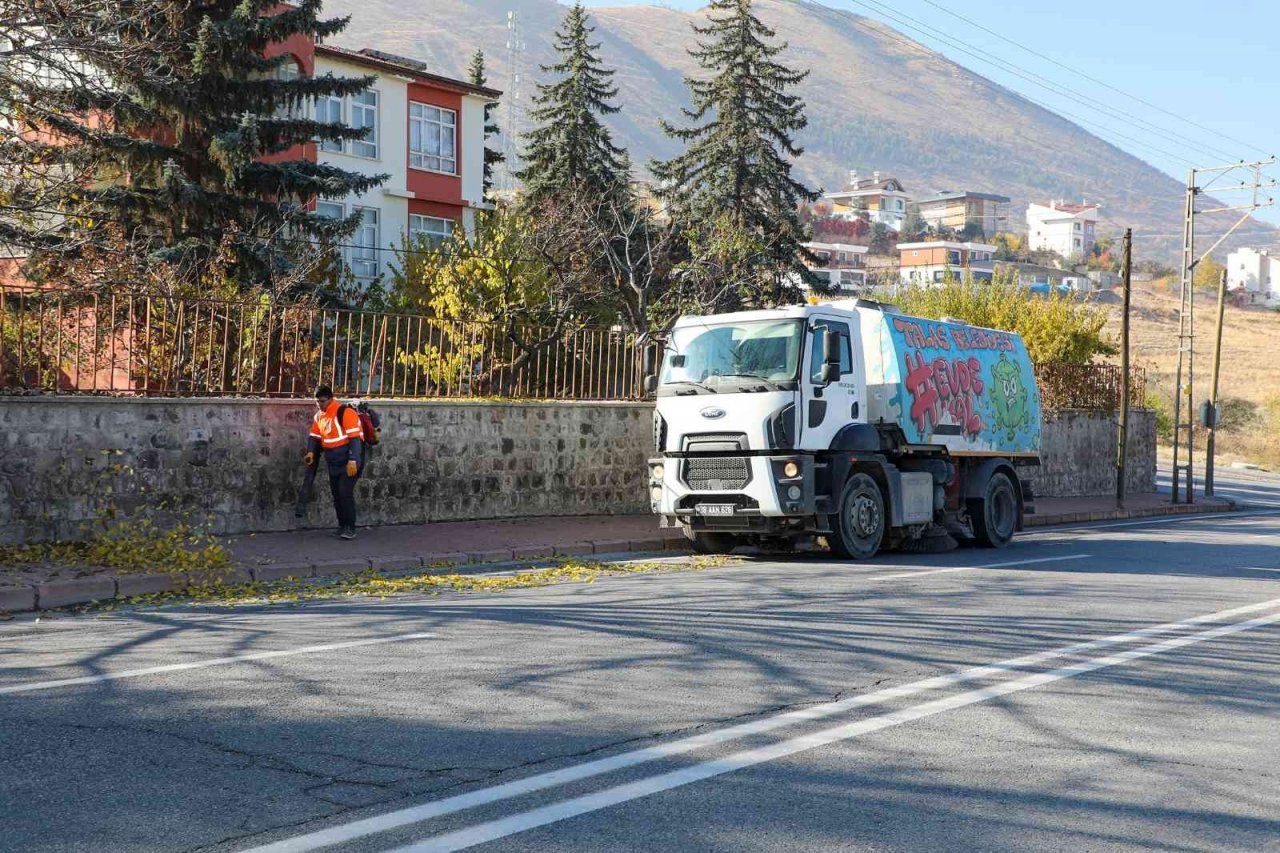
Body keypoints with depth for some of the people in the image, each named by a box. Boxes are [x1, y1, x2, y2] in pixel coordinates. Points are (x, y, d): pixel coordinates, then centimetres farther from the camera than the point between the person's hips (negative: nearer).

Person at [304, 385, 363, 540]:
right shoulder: (319, 416, 8)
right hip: (333, 463, 8)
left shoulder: (345, 412, -17)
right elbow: (314, 436, 14)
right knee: (336, 494, 10)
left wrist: (353, 460, -25)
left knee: (345, 493, -15)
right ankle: (342, 526, 20)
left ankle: (350, 528, -9)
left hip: (349, 463, -8)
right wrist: (311, 452, -5)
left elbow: (355, 438, -20)